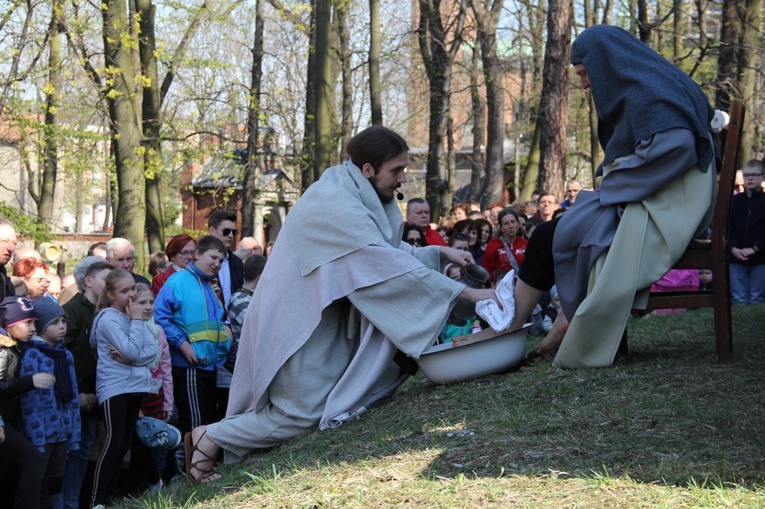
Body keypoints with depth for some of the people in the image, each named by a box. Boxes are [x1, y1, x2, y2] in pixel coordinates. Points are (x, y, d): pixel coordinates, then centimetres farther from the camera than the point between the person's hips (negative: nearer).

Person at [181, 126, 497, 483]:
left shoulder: (356, 195, 5)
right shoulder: (338, 207, -25)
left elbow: (391, 251, 16)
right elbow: (389, 266, -28)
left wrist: (438, 252, -1)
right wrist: (466, 293, -26)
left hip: (323, 316, 10)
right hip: (295, 322, -10)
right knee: (301, 415, -5)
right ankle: (206, 439, 11)